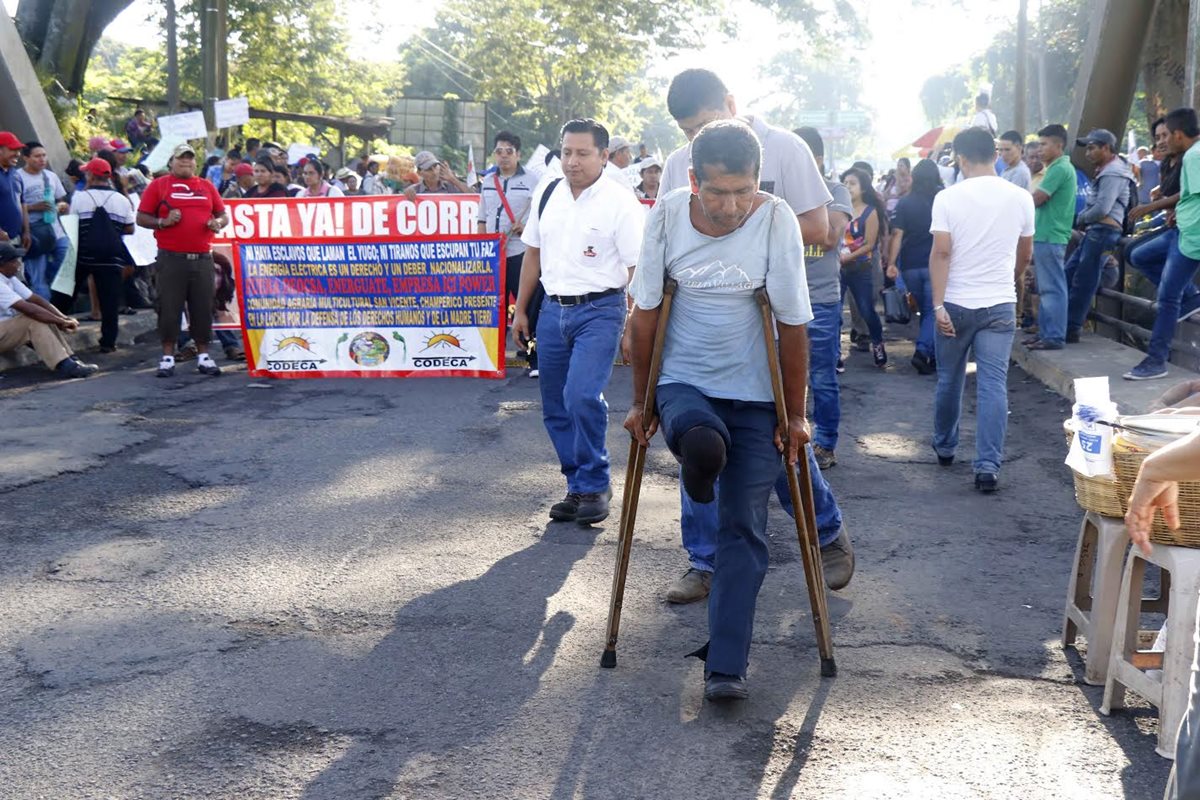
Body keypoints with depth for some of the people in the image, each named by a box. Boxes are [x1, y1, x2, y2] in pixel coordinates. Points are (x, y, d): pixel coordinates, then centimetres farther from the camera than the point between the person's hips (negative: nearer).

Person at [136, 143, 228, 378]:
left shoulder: (207, 186, 16)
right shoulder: (158, 185, 6)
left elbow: (223, 215, 20)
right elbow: (141, 218, 4)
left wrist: (218, 223, -2)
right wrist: (163, 222, -12)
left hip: (202, 258, 3)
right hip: (171, 259, -3)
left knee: (203, 307, 5)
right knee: (169, 308, -1)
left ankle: (203, 356, 13)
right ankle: (167, 357, 7)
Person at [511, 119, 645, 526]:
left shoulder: (620, 202, -9)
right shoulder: (548, 195, 9)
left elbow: (637, 269, -10)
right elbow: (533, 253, 18)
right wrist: (520, 310, 17)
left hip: (599, 310, -6)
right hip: (553, 309, 6)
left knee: (582, 398, -20)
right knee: (556, 409, 8)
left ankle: (594, 485, -2)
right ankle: (578, 486, 22)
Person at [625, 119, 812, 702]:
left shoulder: (776, 221, -15)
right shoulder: (667, 216, -10)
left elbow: (792, 325, -10)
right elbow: (645, 313, -1)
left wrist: (794, 417, -5)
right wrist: (640, 401, 3)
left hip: (755, 396, 0)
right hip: (683, 383, 1)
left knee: (744, 528, -5)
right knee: (700, 441, -35)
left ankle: (726, 665, 1)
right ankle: (700, 467, 1)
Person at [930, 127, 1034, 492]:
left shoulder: (948, 198, -7)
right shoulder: (1020, 198, 2)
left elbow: (941, 252, -13)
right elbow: (1025, 253, 14)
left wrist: (938, 304, -12)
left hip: (956, 304, -1)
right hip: (1000, 304, 1)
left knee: (949, 380, 16)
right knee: (993, 384, -1)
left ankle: (944, 447, 32)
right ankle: (988, 466, -7)